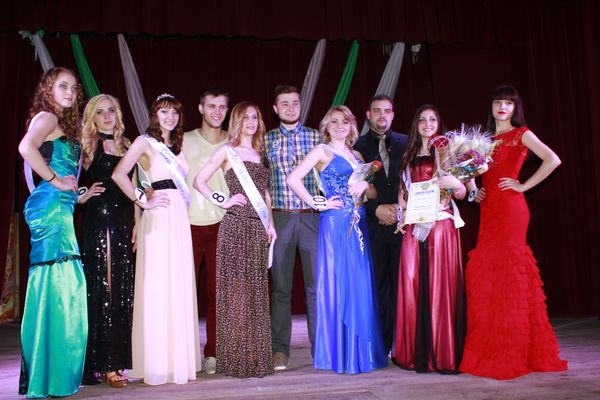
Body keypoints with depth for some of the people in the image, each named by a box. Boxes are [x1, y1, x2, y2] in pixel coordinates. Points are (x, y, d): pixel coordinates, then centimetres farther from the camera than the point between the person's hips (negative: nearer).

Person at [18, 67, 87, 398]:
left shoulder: (63, 124, 23)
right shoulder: (46, 117, -4)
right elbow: (26, 147, -25)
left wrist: (78, 191, 9)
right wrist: (55, 181, -17)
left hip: (60, 209, 9)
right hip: (51, 206, -9)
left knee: (55, 285, 10)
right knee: (57, 285, -9)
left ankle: (49, 372, 19)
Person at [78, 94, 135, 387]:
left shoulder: (125, 145, 16)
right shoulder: (88, 145, 3)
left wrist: (137, 223, 9)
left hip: (124, 225, 5)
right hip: (98, 223, -5)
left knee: (124, 291, 6)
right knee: (102, 290, -3)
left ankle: (119, 360, 15)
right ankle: (105, 364, 3)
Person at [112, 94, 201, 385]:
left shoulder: (177, 145, 20)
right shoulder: (145, 141, -1)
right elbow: (119, 174, -13)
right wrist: (143, 201, -10)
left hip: (179, 218, 7)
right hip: (158, 218, -7)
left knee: (179, 285, 8)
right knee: (157, 285, -4)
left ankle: (177, 357, 17)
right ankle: (157, 362, 4)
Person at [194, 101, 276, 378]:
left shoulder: (259, 153, 19)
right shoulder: (227, 151, 2)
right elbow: (199, 181, -2)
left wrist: (270, 223, 12)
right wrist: (223, 201, -8)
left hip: (258, 228, 5)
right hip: (235, 226, -5)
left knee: (256, 291, 8)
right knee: (235, 290, -2)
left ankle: (256, 356, 17)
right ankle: (236, 358, 7)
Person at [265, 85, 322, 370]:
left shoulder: (317, 137, 9)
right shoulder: (266, 140, 9)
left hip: (312, 216, 0)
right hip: (280, 217, 0)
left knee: (316, 283, 1)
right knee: (281, 287, 4)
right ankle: (280, 350, 13)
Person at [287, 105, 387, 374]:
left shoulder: (356, 155, 19)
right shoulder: (322, 151, 1)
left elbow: (373, 194, 19)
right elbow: (293, 179, -11)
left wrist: (365, 185, -2)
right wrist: (317, 204, -9)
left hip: (357, 226, 6)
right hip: (335, 224, -6)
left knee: (360, 286, 6)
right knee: (337, 285, -3)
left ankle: (360, 351, 17)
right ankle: (337, 353, 7)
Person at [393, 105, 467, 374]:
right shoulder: (410, 156, 18)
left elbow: (461, 194, 2)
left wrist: (454, 183, -18)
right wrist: (403, 210, 4)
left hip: (442, 225, -4)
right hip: (414, 227, 4)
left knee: (441, 285, -7)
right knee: (412, 283, -1)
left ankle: (443, 354, 1)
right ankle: (416, 353, 8)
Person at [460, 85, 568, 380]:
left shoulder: (521, 134, 1)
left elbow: (553, 160, -14)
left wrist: (524, 185, -10)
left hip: (510, 208, -6)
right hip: (488, 209, 6)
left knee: (507, 270, -7)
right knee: (484, 272, 3)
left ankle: (513, 353, 3)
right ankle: (490, 352, 12)